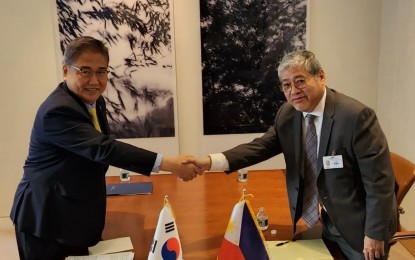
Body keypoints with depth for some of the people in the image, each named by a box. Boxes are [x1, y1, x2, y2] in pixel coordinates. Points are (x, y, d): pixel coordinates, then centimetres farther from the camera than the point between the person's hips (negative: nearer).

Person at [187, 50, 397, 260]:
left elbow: (378, 179, -20)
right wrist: (210, 161, -21)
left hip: (359, 226, -5)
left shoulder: (356, 116, -23)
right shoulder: (287, 114, -4)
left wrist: (374, 234, -17)